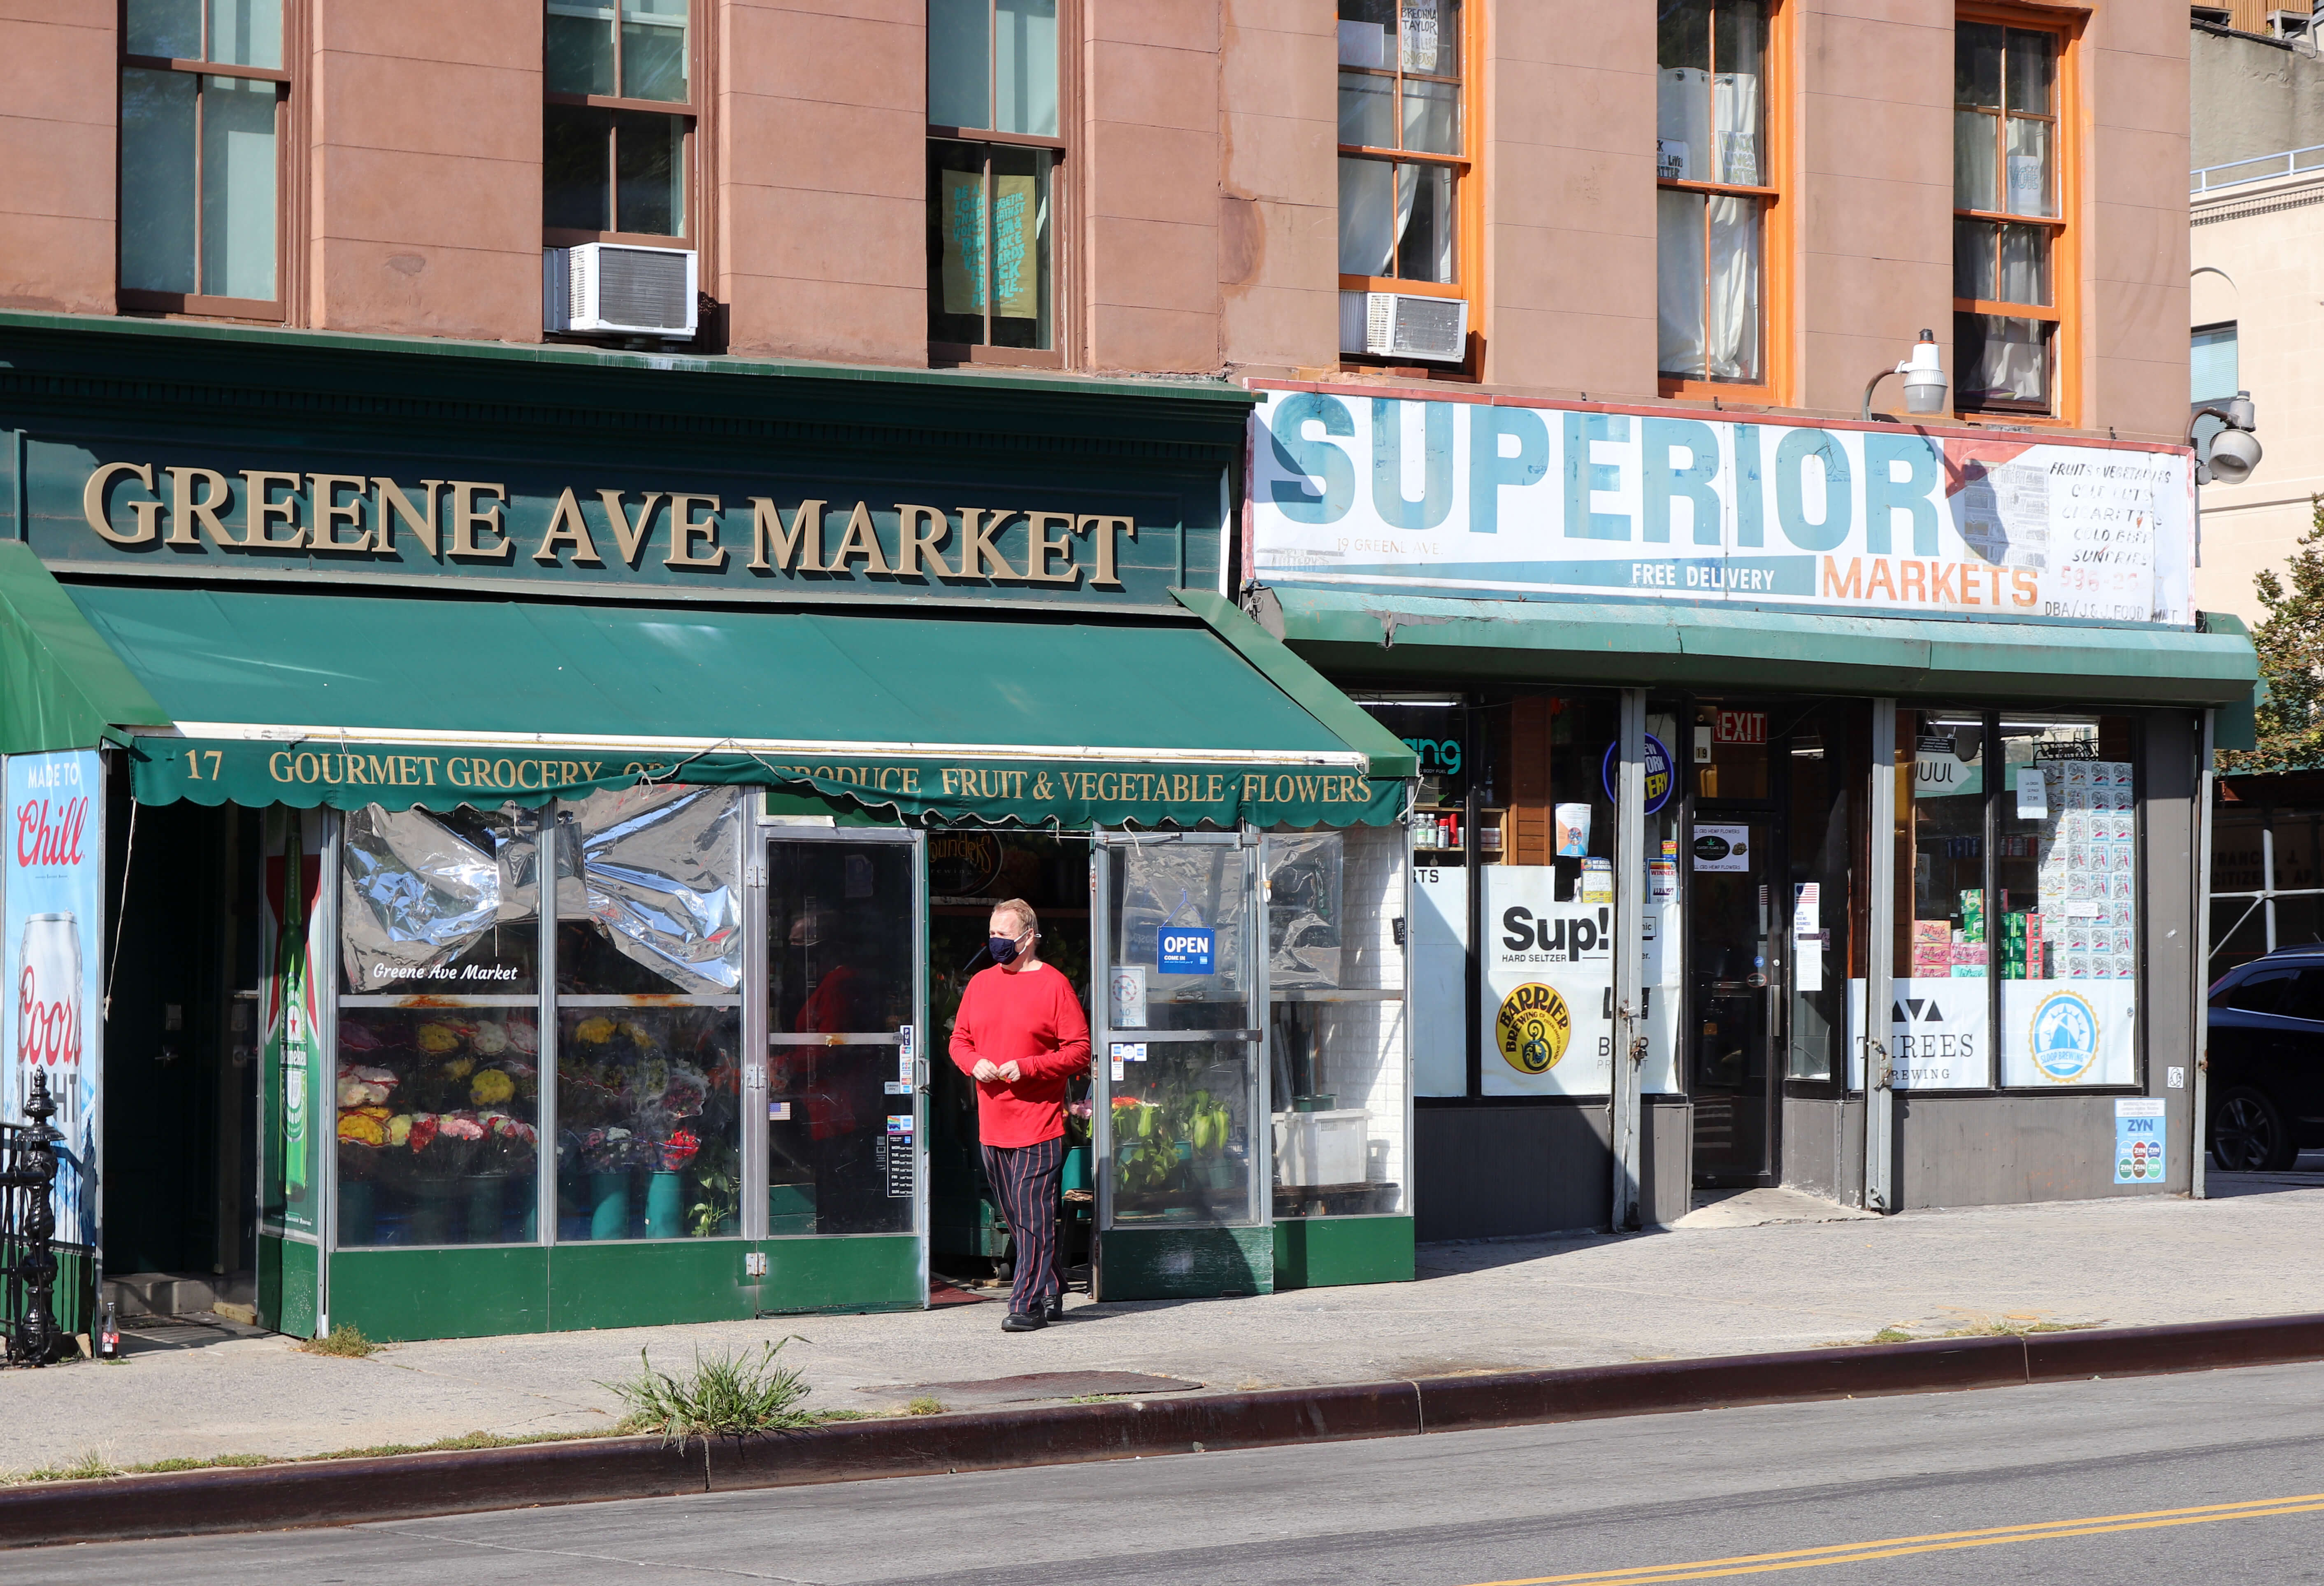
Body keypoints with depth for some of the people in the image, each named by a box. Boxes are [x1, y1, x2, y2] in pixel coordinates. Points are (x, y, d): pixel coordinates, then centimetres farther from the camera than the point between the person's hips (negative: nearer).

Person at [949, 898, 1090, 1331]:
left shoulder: (1054, 986, -5)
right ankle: (1051, 1295, 23)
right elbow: (959, 1040, 19)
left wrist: (1026, 1067, -17)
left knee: (1034, 1218, -9)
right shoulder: (981, 983, 13)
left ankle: (1029, 1303, -8)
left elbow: (1079, 1051, -7)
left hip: (1039, 1123, -6)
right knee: (1016, 1217, 12)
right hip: (992, 1124, 6)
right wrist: (975, 1063, -4)